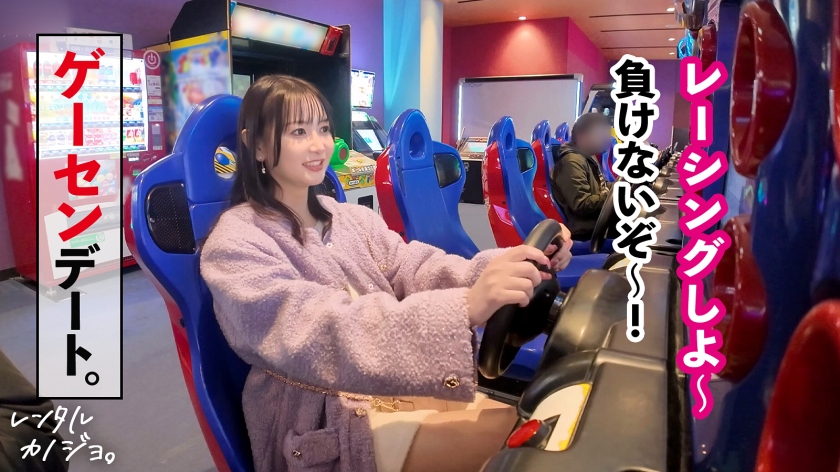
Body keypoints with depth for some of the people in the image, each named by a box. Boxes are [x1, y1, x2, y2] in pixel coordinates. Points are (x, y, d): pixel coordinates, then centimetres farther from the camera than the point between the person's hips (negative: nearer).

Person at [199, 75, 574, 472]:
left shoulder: (352, 218, 8)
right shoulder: (235, 244, -13)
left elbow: (415, 271, -6)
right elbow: (319, 334, -28)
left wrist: (510, 264, -26)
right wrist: (463, 306, -41)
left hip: (394, 388, 6)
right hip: (324, 424, -6)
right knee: (516, 433, -18)